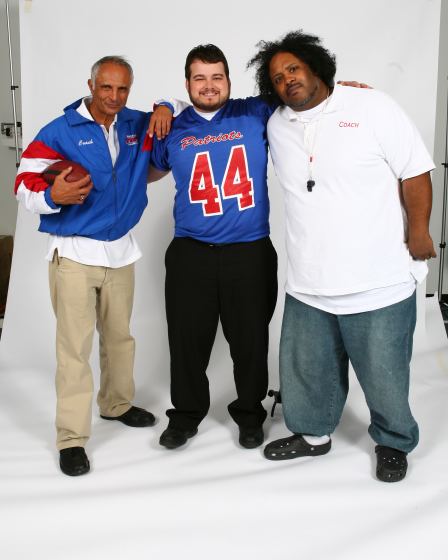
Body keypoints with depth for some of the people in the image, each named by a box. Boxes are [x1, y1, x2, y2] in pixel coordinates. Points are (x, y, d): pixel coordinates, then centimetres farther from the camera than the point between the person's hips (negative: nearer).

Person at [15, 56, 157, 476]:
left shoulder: (138, 125, 6)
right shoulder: (60, 132, -8)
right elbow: (25, 183, -10)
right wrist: (52, 196, -32)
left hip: (121, 250, 5)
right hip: (73, 252, -5)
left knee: (120, 337, 18)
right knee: (75, 345, -6)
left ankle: (117, 404, 39)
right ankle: (71, 438, 3)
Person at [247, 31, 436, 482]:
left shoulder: (371, 106, -5)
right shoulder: (277, 128, 9)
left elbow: (415, 171, -4)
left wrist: (418, 231, -6)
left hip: (379, 281, -4)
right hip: (307, 284, 5)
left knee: (385, 375, 8)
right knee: (305, 369, 17)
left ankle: (393, 443, 33)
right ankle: (313, 433, 42)